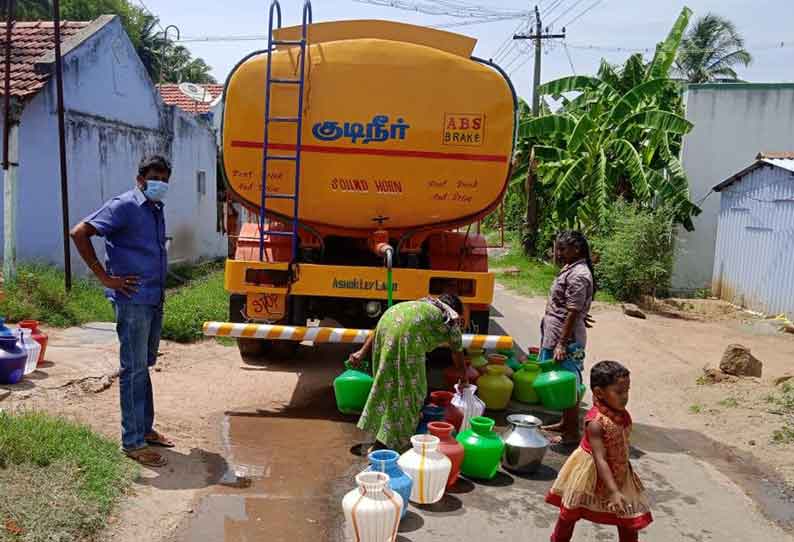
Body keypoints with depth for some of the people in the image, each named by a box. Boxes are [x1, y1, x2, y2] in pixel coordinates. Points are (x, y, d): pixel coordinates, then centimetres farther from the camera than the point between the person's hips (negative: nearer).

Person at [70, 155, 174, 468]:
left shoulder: (156, 210, 14)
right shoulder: (124, 206, -11)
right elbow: (79, 233, -17)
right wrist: (104, 277, -16)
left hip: (155, 300, 8)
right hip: (133, 300, -8)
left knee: (145, 365, 16)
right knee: (134, 369, -3)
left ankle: (145, 428, 28)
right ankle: (133, 442, 6)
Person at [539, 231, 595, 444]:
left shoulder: (578, 275, -19)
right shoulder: (570, 269, 11)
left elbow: (572, 314, -21)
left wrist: (561, 344, -22)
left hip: (567, 340, -10)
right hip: (556, 337, 10)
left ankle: (572, 432, 9)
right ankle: (565, 423, 31)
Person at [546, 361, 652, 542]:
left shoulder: (623, 415, -9)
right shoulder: (596, 422, -31)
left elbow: (621, 446, 7)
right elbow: (600, 460, -32)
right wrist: (614, 492, -36)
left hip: (619, 474, 6)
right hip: (590, 473, -6)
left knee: (630, 520, 7)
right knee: (570, 513, 14)